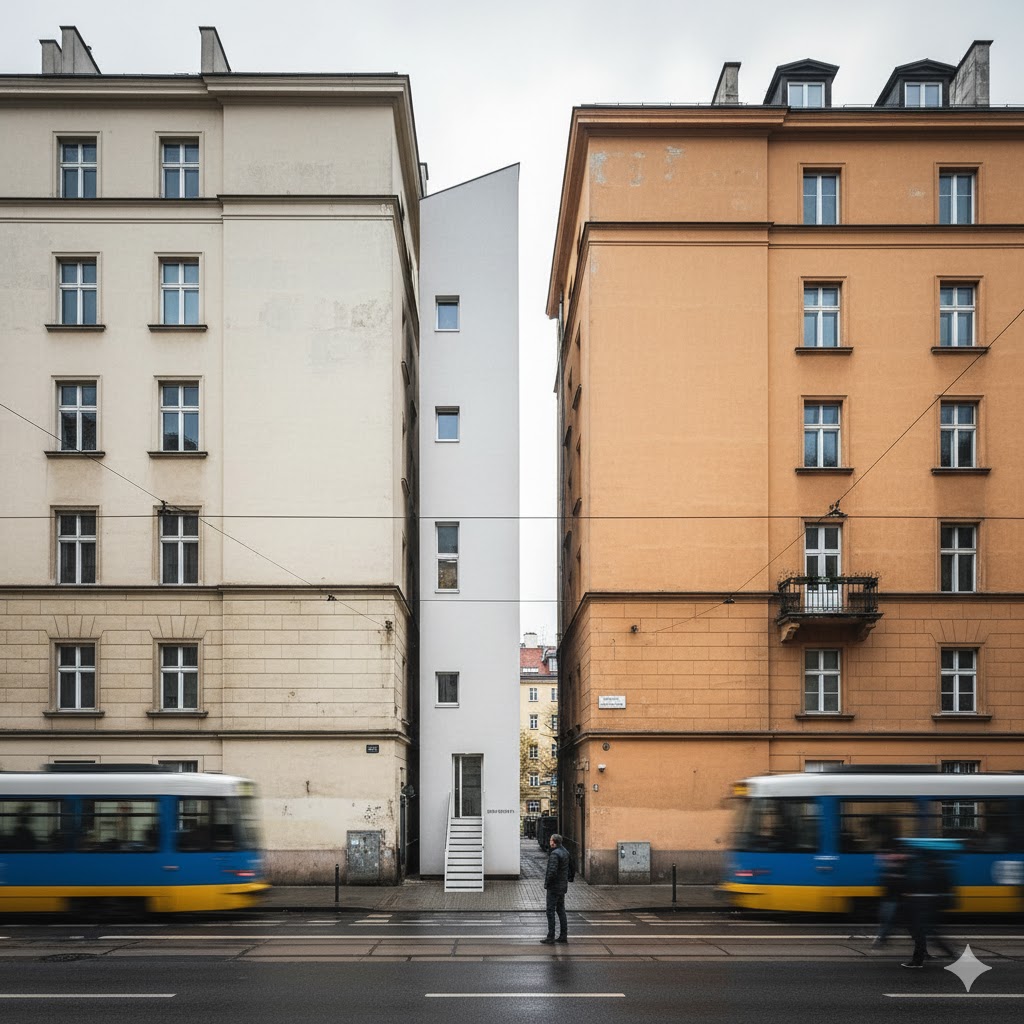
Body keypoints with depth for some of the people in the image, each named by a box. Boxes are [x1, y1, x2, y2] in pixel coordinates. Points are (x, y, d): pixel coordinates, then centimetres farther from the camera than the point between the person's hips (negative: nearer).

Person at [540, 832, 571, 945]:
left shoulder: (554, 854, -21)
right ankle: (563, 935, 19)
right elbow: (571, 865, 19)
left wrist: (547, 883, -15)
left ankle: (550, 937, -2)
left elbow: (552, 871, -28)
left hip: (554, 887, -9)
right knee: (561, 909, 16)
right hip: (563, 886, 9)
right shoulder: (565, 852, 8)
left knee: (551, 911, -3)